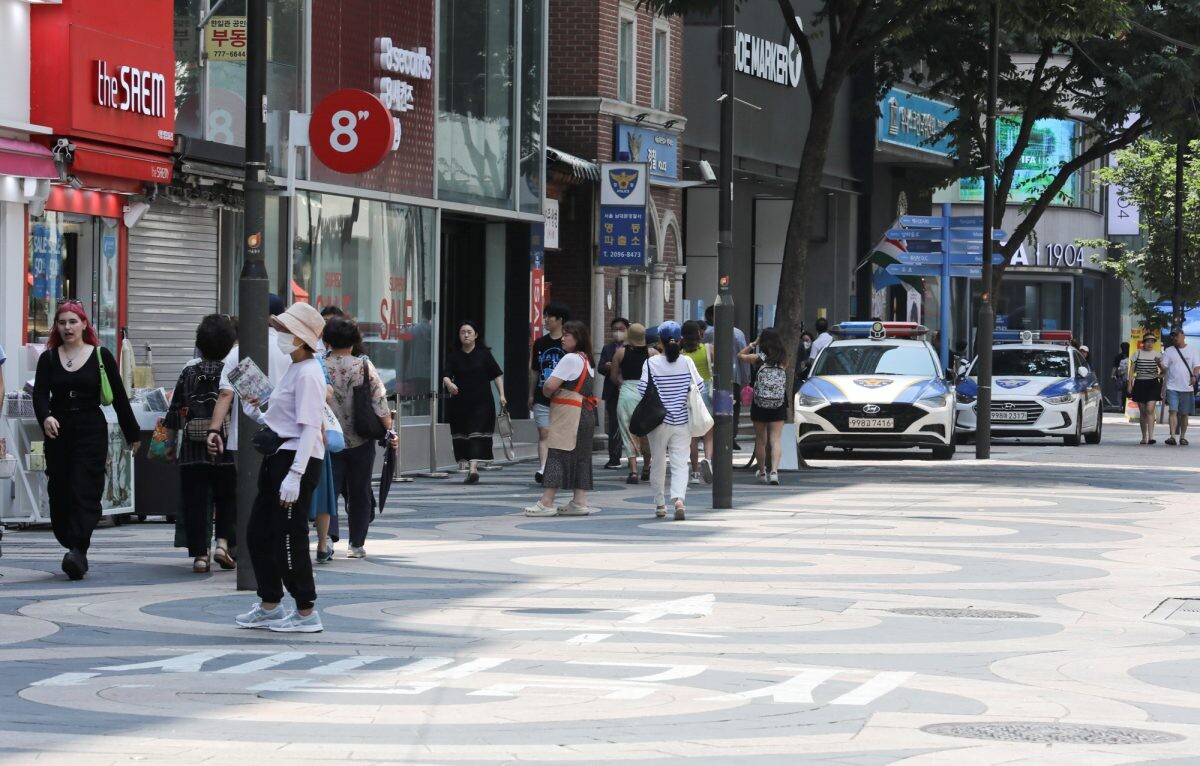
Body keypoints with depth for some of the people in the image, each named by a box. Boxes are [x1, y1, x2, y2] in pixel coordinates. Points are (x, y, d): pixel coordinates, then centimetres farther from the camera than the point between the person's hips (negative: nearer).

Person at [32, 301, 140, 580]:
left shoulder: (100, 356, 3)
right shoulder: (48, 358, 8)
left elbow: (119, 397, 6)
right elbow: (40, 394, -4)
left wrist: (132, 434, 8)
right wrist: (46, 417, -26)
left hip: (91, 431, -3)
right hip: (58, 431, 3)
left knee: (84, 492, -13)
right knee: (59, 494, 4)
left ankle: (78, 550, -21)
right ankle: (71, 546, 15)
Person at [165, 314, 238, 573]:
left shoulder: (189, 372, 2)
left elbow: (176, 410, 5)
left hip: (192, 447, 1)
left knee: (195, 501, 5)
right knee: (226, 498, 15)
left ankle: (200, 554, 2)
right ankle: (223, 542, -2)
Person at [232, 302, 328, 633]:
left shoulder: (307, 373, -15)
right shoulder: (294, 370, 16)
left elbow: (309, 428, -21)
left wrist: (294, 475, -26)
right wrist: (259, 415, 14)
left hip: (297, 458, -11)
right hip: (278, 457, 11)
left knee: (289, 538, -4)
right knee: (258, 534, 15)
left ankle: (306, 613, 5)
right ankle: (269, 607, 25)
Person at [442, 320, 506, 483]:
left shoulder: (484, 354, 1)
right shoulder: (454, 356, 4)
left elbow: (497, 375, 5)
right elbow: (446, 376, -5)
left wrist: (501, 395, -2)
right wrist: (449, 384, -28)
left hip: (481, 402, -3)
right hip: (460, 402, 3)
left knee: (477, 434, -13)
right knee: (461, 435, 6)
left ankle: (473, 468, -23)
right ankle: (472, 469, 17)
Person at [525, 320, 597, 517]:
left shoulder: (570, 359, -13)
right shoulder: (586, 360, 17)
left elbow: (550, 385, -19)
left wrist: (547, 393, 3)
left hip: (567, 412, -10)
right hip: (585, 411, 10)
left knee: (557, 455, -9)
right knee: (580, 456, 10)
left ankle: (546, 503, -11)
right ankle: (579, 502, 10)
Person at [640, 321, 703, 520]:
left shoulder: (652, 363, -8)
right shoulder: (687, 362, -3)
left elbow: (643, 390, -10)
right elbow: (699, 385, 0)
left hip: (659, 421, -1)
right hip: (683, 420, 1)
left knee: (658, 463, 13)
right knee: (680, 463, 0)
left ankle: (660, 504, 21)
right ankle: (679, 498, -22)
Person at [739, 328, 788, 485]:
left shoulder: (761, 358, -6)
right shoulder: (783, 359, -1)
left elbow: (740, 355, 8)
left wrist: (754, 343, 15)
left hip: (759, 404, -1)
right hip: (779, 404, 1)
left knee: (760, 440, 12)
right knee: (776, 439, -2)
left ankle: (762, 472, 20)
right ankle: (774, 471, -19)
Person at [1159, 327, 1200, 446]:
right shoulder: (1168, 351, 8)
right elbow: (1164, 368, 3)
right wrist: (1159, 364, -19)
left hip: (1187, 387, 1)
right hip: (1172, 387, -1)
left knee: (1184, 414, 7)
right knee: (1173, 411, -13)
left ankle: (1183, 437, 16)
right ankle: (1172, 436, -20)